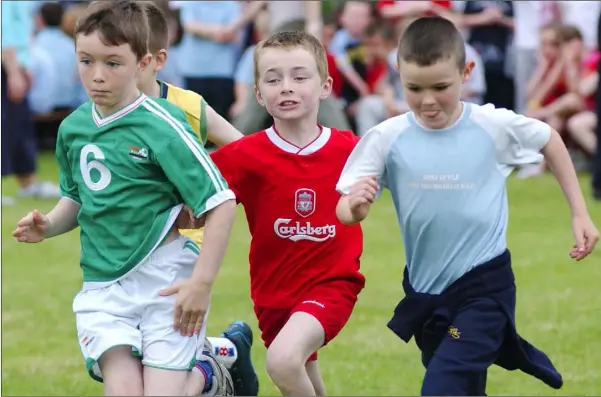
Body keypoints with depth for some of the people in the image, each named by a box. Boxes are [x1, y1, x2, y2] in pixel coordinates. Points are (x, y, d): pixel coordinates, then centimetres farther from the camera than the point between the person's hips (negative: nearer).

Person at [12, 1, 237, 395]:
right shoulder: (72, 128, 6)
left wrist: (202, 282, -17)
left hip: (165, 282, -5)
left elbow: (222, 204, -13)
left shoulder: (161, 125, -13)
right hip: (103, 287, 5)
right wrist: (48, 226, 3)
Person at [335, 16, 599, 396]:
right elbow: (345, 212, -9)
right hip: (424, 290, 3)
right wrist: (355, 206, -33)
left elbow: (550, 141, 8)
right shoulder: (387, 138, -11)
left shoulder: (495, 126, -12)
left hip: (485, 287, -3)